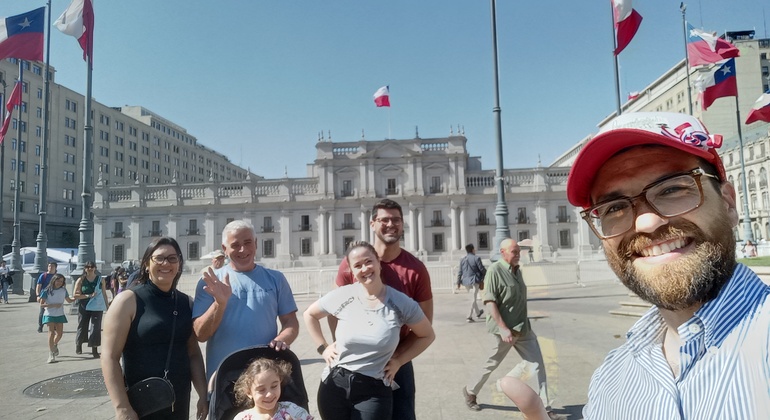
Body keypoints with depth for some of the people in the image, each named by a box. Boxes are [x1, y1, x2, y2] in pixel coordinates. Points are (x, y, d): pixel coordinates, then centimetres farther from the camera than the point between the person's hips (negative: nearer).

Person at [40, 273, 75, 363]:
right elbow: (41, 305, -11)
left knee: (59, 334, 5)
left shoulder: (63, 290, 2)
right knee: (51, 333, -11)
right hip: (49, 315, -4)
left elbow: (69, 300, 17)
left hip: (60, 315, 4)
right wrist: (54, 305, -21)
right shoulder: (47, 291, -9)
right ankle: (51, 354, -7)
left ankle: (54, 345, 38)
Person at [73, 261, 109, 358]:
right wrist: (89, 296, -18)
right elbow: (75, 295, -6)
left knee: (95, 327, -7)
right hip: (84, 307, 0)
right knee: (82, 326, 13)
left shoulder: (100, 279, 4)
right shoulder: (81, 280, 0)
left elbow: (104, 294, 8)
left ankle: (95, 350, -2)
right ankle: (78, 345, 39)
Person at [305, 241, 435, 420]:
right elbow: (309, 315, 13)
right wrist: (323, 348, 5)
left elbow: (427, 336, 7)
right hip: (335, 386, 2)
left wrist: (398, 361, 0)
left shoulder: (402, 303, -7)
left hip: (374, 391, -2)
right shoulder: (341, 296, -4)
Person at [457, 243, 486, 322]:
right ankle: (470, 316, -8)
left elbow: (460, 272, 9)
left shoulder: (462, 260, 7)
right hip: (474, 281, -6)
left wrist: (458, 282, 14)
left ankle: (478, 312, 37)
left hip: (466, 281, 6)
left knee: (474, 297, 22)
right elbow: (482, 270, -7)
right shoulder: (476, 258, -10)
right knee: (474, 298, -1)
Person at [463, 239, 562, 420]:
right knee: (492, 364, 10)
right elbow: (489, 302, -20)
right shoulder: (495, 270, -16)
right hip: (505, 329, -7)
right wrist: (503, 328, -25)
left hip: (523, 328, 7)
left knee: (538, 365, 1)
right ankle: (470, 391, 33)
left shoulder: (517, 270, 8)